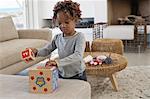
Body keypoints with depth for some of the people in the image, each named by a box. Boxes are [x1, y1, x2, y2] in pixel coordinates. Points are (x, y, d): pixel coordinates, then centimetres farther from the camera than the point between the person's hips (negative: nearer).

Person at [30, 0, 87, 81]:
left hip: (77, 76, -4)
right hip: (61, 75, 4)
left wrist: (58, 62, -40)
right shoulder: (57, 38, 1)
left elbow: (78, 56, -28)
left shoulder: (79, 37, -15)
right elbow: (47, 50, 12)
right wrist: (37, 52, -11)